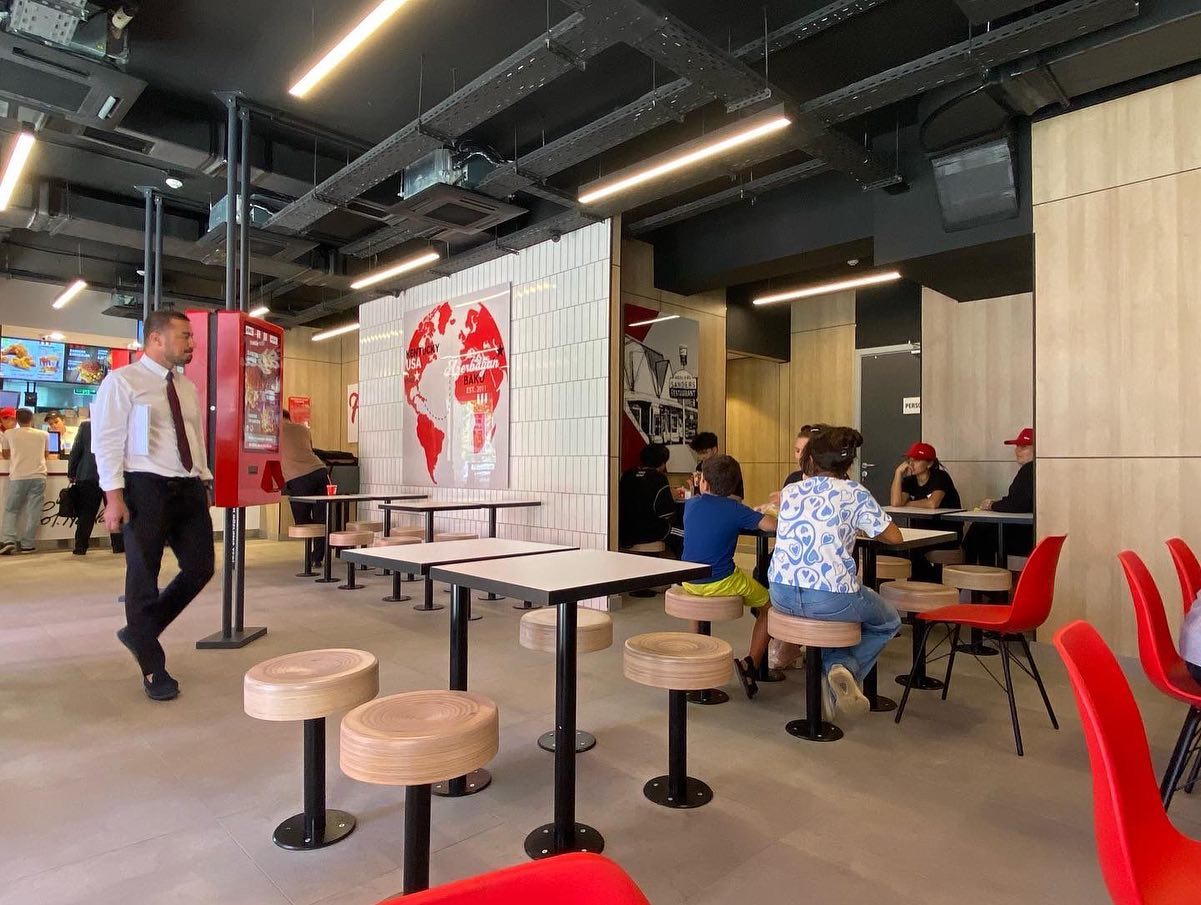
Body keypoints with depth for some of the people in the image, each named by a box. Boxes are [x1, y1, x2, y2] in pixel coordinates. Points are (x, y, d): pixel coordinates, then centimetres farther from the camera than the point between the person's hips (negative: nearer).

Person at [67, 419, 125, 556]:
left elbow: (76, 451, -3)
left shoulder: (85, 426, -2)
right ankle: (118, 545, 9)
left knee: (86, 513, 5)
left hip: (88, 477, 1)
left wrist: (71, 473, 6)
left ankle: (80, 547, 6)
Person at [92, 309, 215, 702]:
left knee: (200, 567, 6)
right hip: (146, 487, -6)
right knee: (144, 577, 5)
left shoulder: (187, 387, 15)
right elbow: (106, 441, -9)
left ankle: (139, 632, 29)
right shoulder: (122, 381, -5)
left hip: (188, 488, 7)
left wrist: (203, 481, 12)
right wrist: (114, 495, -16)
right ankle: (153, 668, 19)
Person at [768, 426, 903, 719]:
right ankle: (847, 670, 6)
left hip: (782, 595, 4)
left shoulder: (790, 491, 13)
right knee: (888, 622, 28)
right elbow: (894, 537, 8)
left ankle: (837, 666, 16)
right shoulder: (854, 492, 2)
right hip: (831, 598, -4)